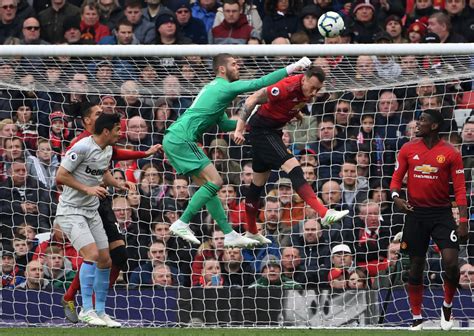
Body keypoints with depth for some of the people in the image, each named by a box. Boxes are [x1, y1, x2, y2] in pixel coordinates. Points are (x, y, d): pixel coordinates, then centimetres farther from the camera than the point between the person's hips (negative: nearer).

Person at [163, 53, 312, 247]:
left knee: (208, 185, 10)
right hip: (181, 139, -10)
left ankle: (230, 235, 10)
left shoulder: (214, 88, 24)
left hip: (173, 139, 10)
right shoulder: (225, 87, -7)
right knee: (214, 182, -12)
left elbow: (224, 125, 27)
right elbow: (259, 84, -16)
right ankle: (182, 224, -11)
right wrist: (291, 69, -13)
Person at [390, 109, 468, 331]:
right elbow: (397, 177, 8)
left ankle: (447, 306, 9)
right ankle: (417, 318, 17)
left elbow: (459, 189, -4)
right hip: (416, 213, 2)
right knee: (416, 266, 6)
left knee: (451, 262, -16)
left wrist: (463, 221, -11)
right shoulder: (408, 149, 4)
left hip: (441, 213, -2)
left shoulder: (451, 154, -4)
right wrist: (396, 197, -13)